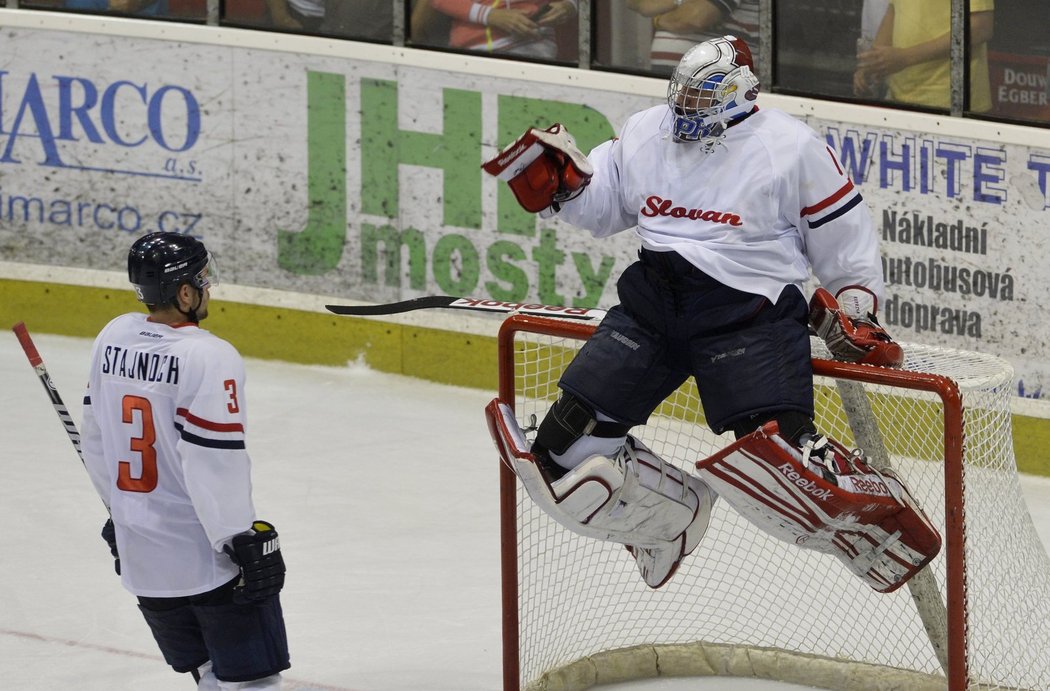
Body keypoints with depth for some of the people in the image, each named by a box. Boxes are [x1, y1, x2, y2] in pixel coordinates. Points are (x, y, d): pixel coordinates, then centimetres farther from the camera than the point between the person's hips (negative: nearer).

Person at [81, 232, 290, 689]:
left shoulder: (113, 339, 1)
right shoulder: (210, 358, -21)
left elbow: (95, 440, 12)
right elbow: (214, 467, -23)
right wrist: (246, 542, -15)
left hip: (139, 552, 8)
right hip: (209, 553, -8)